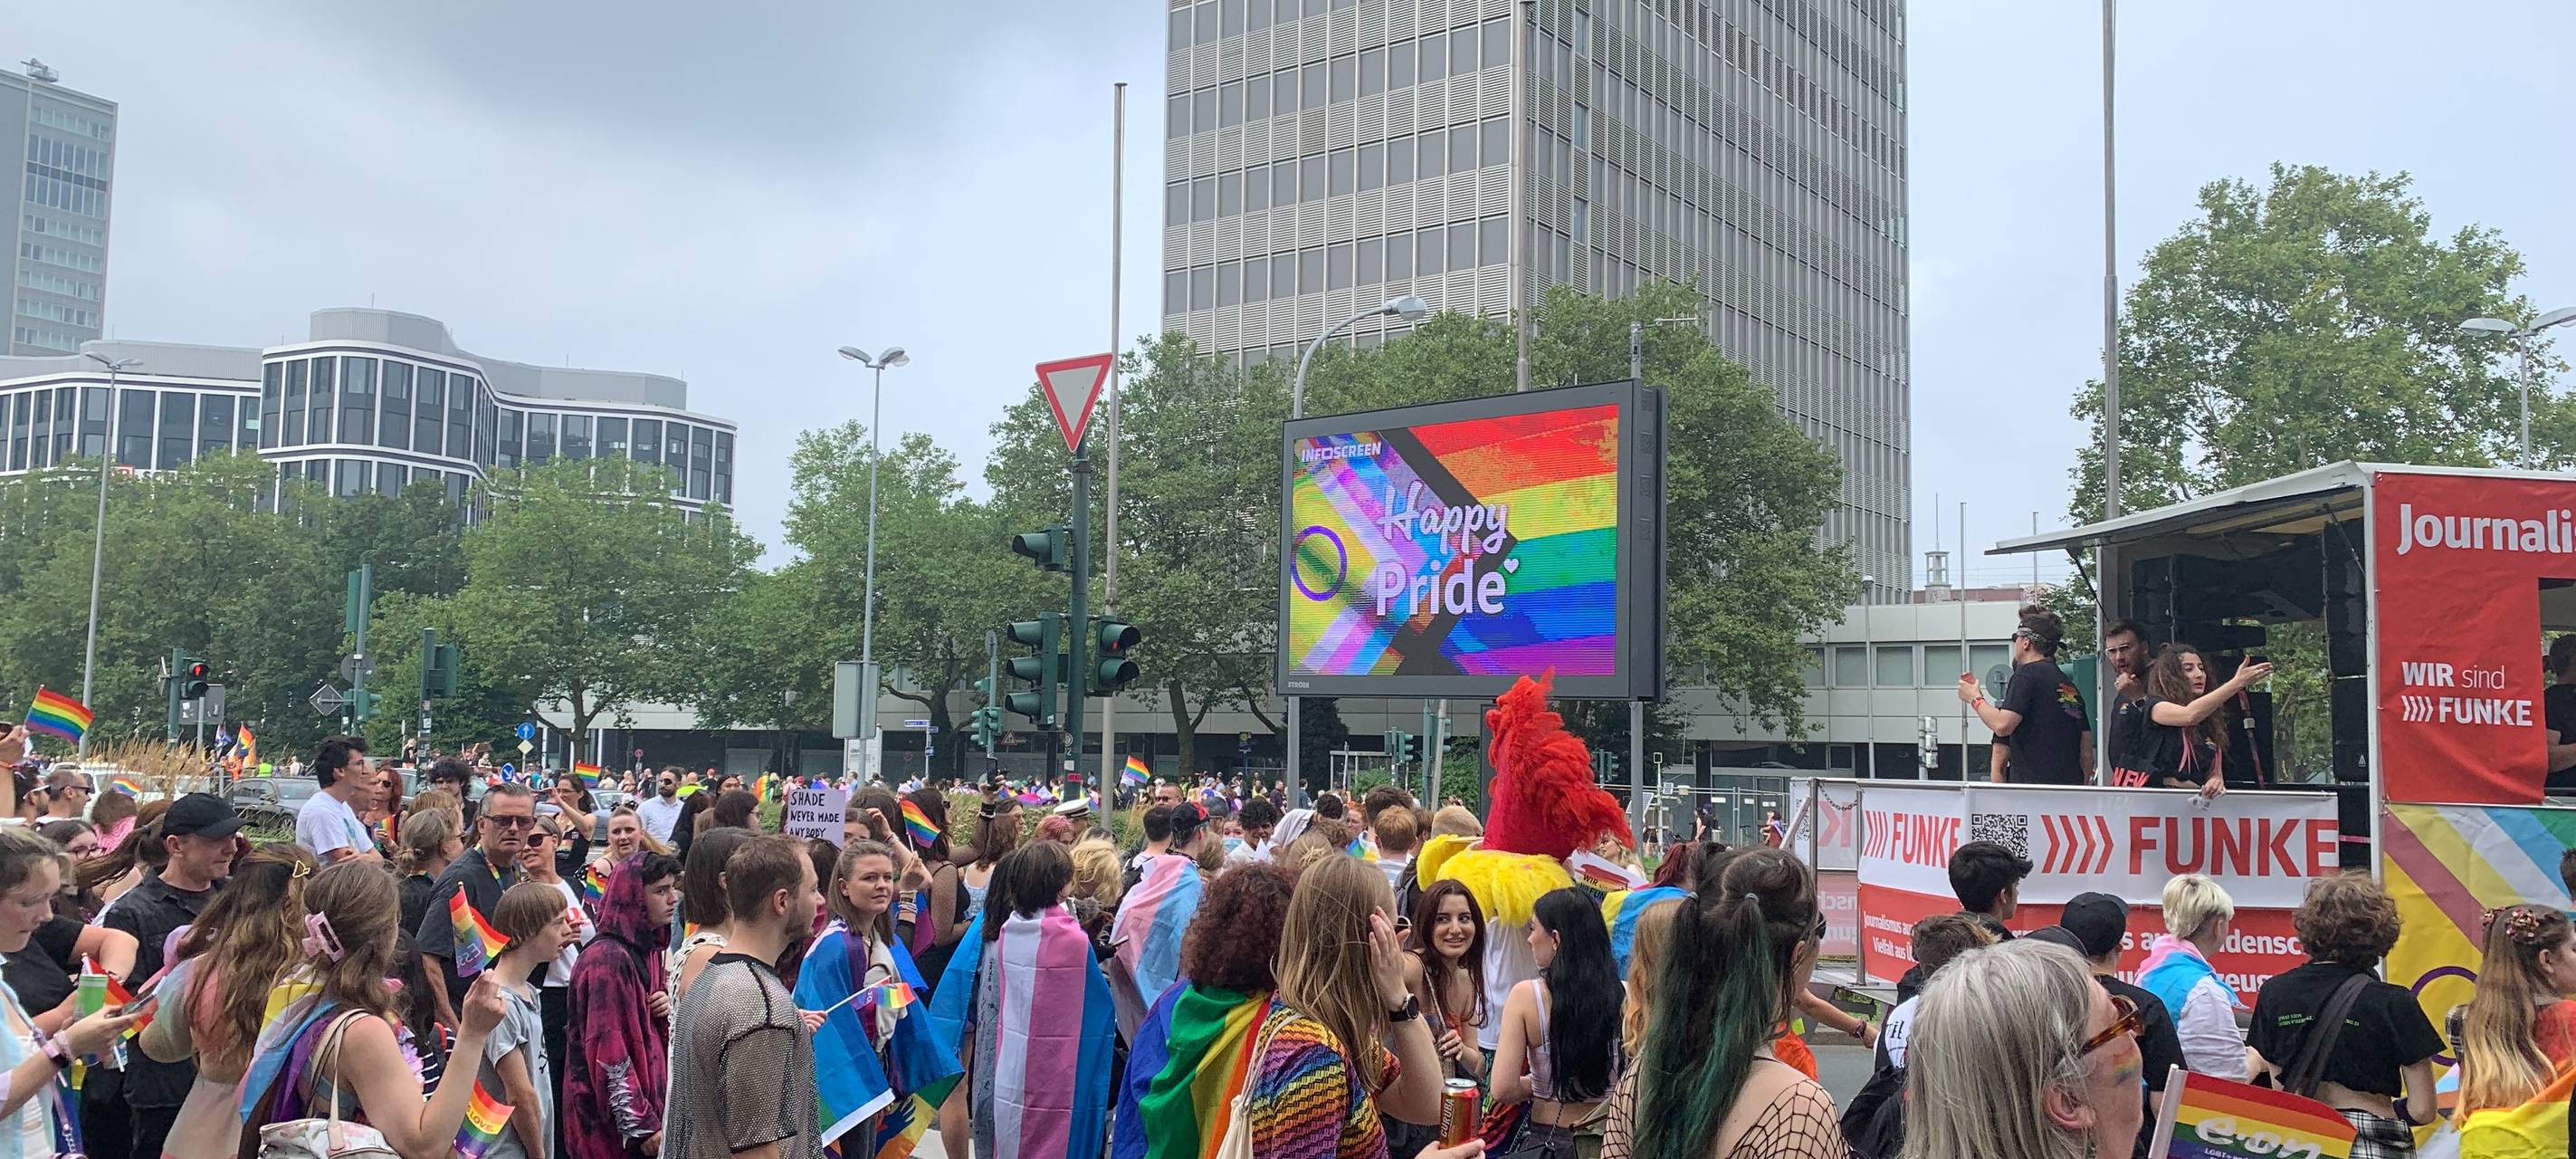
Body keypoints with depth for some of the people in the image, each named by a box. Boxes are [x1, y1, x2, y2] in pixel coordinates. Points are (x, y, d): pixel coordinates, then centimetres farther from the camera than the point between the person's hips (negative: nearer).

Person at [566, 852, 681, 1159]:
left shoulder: (648, 950, 10)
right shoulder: (609, 960, -18)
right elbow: (608, 1053, -20)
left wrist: (670, 1007, -1)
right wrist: (642, 1127, -20)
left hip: (649, 1098, 8)